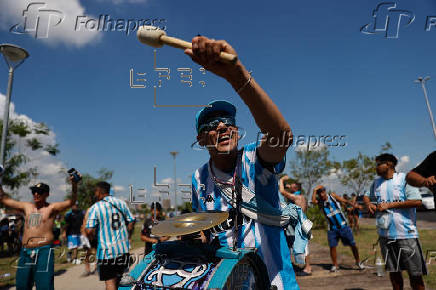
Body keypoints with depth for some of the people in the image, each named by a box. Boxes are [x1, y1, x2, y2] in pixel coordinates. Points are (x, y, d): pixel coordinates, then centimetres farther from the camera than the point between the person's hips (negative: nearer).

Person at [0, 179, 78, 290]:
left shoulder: (52, 208, -1)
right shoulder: (26, 206, 14)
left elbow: (71, 201, -16)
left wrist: (74, 185, -31)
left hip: (44, 250, -5)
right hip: (25, 251, 5)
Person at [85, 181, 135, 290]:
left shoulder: (95, 207, -10)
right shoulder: (121, 203, 4)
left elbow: (89, 231, -15)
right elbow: (131, 223, 6)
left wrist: (93, 237, 6)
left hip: (106, 250, -5)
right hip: (123, 249, 5)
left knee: (110, 281, 2)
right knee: (117, 279, 21)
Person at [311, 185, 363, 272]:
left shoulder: (332, 196, -2)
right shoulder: (319, 201, -3)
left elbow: (345, 201, -1)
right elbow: (313, 201, -23)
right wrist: (315, 190, -15)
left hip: (343, 226, 0)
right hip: (332, 228, 0)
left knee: (352, 244, 3)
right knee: (332, 246, -4)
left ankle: (358, 262, 24)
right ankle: (335, 265, 13)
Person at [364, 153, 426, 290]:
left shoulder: (404, 178, -8)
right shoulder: (377, 182, 9)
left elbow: (417, 201, -17)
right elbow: (366, 195, 23)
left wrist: (389, 205, -16)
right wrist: (368, 204, 0)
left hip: (405, 233, -5)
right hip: (385, 234, 5)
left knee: (414, 273, 2)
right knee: (393, 271, 15)